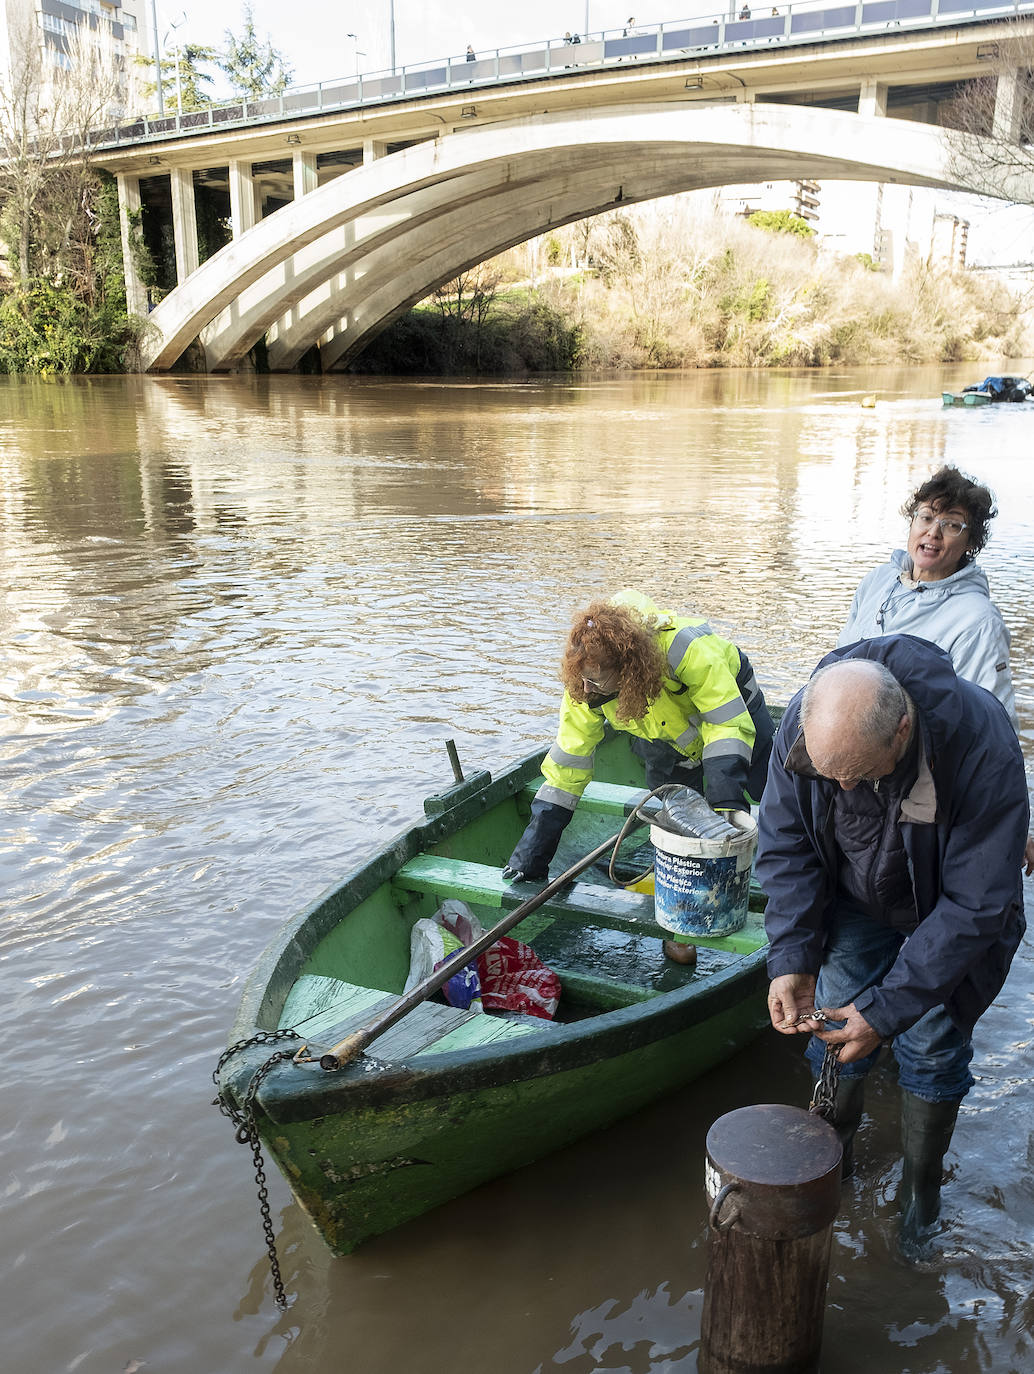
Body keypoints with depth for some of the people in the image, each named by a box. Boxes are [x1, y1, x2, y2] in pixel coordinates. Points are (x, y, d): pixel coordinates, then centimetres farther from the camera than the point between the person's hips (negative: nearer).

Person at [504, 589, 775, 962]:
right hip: (668, 741, 2)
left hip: (730, 707, -2)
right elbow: (567, 764, -22)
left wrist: (726, 801, -53)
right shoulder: (585, 688, -30)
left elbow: (730, 725, -40)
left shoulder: (686, 648, -45)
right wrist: (532, 854, -22)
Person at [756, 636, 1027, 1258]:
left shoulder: (982, 744, -39)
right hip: (856, 899, 3)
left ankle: (921, 1193, 26)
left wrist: (890, 1007, -33)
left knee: (932, 1044, 1)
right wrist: (792, 960, -26)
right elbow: (786, 847, -16)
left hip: (947, 914, -2)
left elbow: (975, 906, -32)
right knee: (834, 1022, 2)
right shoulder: (805, 723, -30)